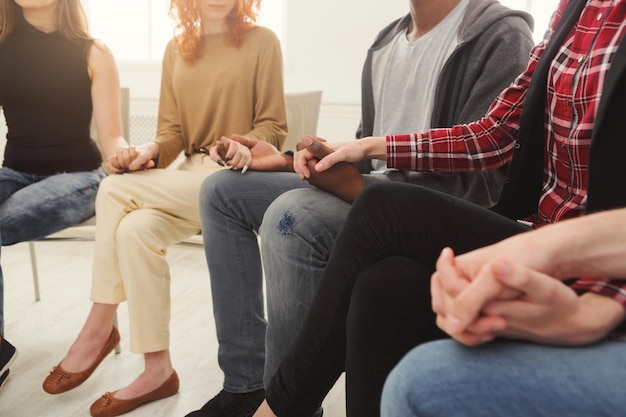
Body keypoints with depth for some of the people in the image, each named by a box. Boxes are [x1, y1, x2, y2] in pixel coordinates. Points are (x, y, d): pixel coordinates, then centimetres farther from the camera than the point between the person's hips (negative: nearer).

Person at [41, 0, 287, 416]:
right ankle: (157, 370, -15)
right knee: (135, 229, -26)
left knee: (116, 189, -22)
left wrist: (246, 145, -21)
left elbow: (274, 127, 0)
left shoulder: (262, 41, 2)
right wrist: (150, 152, -10)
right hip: (191, 175, 5)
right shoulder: (177, 50, 16)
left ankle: (99, 327, -7)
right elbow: (174, 133, 12)